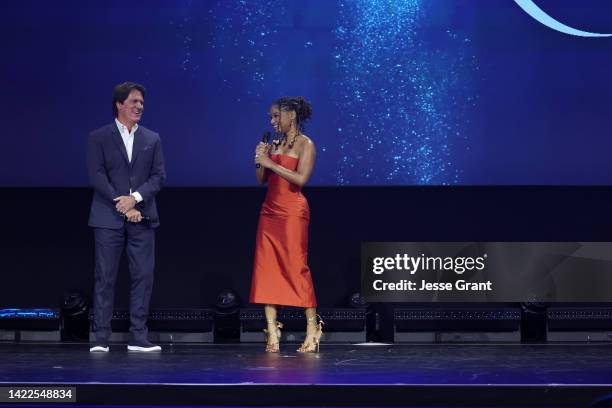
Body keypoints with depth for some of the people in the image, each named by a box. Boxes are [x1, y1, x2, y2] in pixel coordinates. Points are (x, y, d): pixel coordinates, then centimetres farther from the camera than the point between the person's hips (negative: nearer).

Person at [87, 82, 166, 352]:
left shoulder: (152, 139, 13)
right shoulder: (98, 138, 4)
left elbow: (159, 176, 5)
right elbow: (96, 176, -5)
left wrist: (135, 197, -12)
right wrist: (122, 206, -12)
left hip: (142, 217, 3)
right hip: (109, 217, -3)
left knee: (143, 276, 0)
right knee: (105, 277, -2)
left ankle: (138, 337, 4)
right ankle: (101, 338, 0)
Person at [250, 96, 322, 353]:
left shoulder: (305, 144, -2)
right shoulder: (275, 144, 15)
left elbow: (301, 178, -15)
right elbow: (261, 180, 16)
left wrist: (270, 163, -13)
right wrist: (260, 160, -1)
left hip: (292, 211, -7)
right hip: (270, 211, 7)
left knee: (296, 267, -8)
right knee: (266, 268, -1)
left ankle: (312, 329, -1)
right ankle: (272, 330, -1)